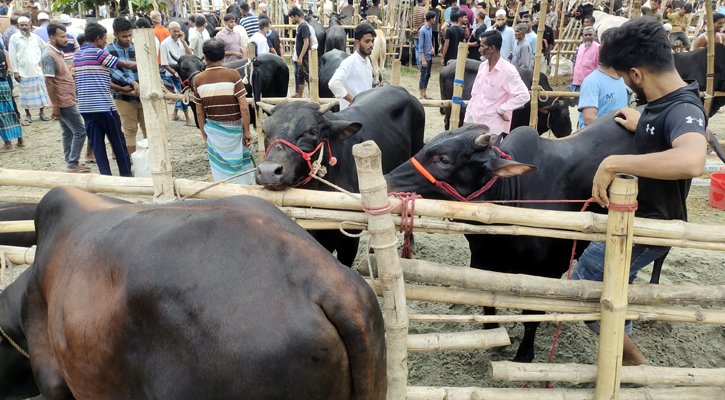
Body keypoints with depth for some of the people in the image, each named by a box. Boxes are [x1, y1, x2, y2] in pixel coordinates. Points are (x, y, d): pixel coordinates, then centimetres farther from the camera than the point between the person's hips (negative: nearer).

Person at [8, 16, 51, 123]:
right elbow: (12, 56, 0)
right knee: (26, 93, 2)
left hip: (37, 70, 2)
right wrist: (15, 71, -5)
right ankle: (27, 115, 13)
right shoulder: (14, 38, 1)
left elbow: (45, 47, 21)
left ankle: (41, 113, 15)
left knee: (41, 91, 4)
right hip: (23, 72, -2)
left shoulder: (35, 37, 8)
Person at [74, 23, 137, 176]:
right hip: (103, 105, -7)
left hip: (85, 107, 7)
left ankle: (105, 175, 7)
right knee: (118, 141, 6)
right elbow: (127, 65, -8)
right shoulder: (98, 53, -9)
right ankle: (126, 173, 14)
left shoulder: (77, 56, 14)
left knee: (96, 143, 6)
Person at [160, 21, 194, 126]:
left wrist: (183, 41, -12)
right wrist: (175, 73, -16)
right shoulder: (165, 43, -9)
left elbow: (190, 55, -7)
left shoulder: (181, 41, 7)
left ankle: (175, 114, 34)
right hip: (173, 74, -6)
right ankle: (188, 119, -5)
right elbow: (164, 64, -11)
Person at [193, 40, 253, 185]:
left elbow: (199, 113, 2)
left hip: (212, 130, 2)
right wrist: (246, 132, -8)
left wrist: (204, 135, 12)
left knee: (220, 170, 12)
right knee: (241, 164, 12)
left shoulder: (198, 79, -4)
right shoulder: (233, 74, -12)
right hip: (235, 128, -2)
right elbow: (244, 107, -16)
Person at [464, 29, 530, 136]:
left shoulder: (508, 71, -14)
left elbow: (524, 96, -21)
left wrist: (501, 109, -16)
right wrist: (467, 119, 12)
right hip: (474, 123, 7)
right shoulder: (483, 66, 9)